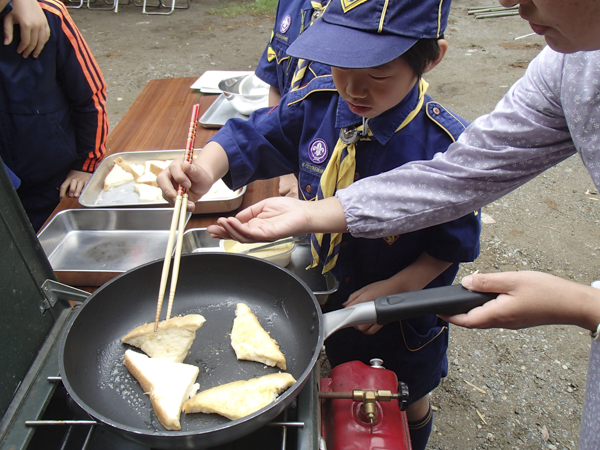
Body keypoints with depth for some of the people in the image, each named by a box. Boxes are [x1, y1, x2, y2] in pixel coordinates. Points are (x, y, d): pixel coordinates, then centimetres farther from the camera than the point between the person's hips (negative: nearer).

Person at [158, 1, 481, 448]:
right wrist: (204, 168, -28)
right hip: (332, 297, 4)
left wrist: (394, 288, -25)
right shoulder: (315, 105, -18)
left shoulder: (445, 143, -29)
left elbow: (453, 242, -17)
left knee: (408, 402, 27)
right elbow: (249, 139, -8)